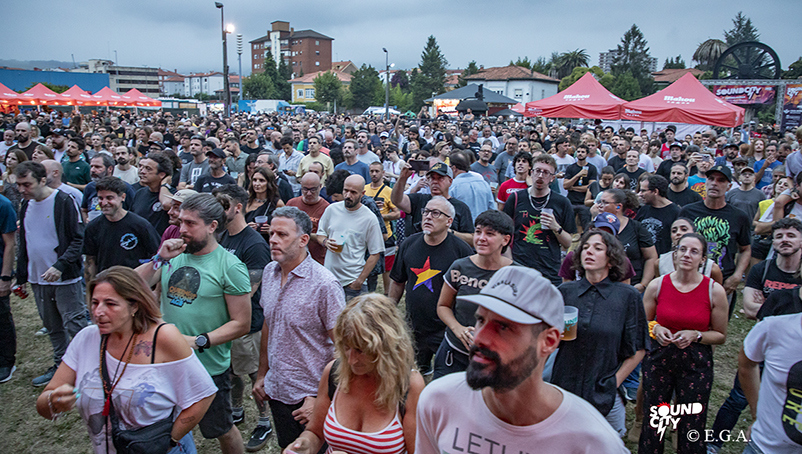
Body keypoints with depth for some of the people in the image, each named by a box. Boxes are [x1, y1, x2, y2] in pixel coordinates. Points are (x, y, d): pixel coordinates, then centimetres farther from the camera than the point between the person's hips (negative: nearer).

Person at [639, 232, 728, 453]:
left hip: (696, 364, -1)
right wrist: (655, 329, -10)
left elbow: (721, 335, 4)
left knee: (691, 430, 6)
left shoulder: (715, 291, -5)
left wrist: (695, 335, -14)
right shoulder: (656, 286, -3)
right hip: (658, 360, 1)